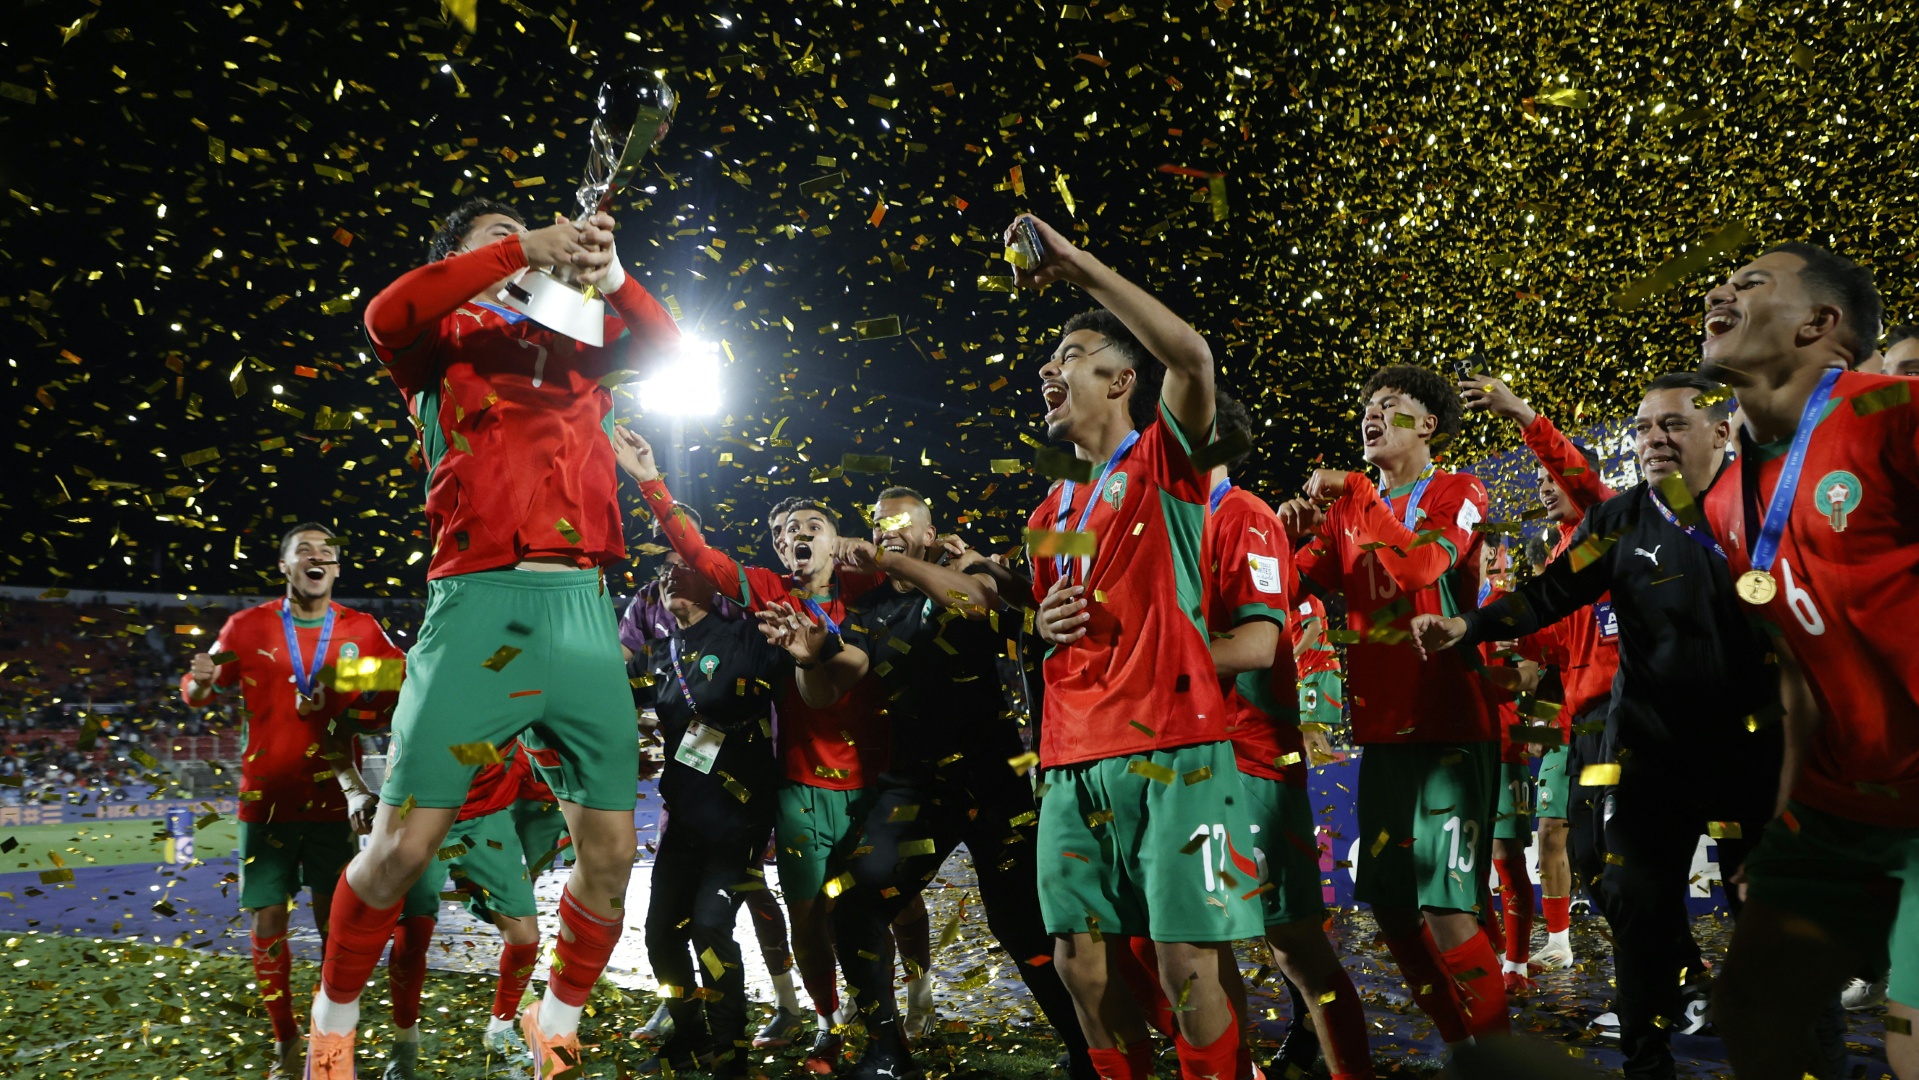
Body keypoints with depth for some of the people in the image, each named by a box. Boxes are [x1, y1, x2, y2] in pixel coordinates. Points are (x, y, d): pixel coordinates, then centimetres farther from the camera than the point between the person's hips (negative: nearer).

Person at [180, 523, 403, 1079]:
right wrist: (200, 682, -16)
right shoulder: (247, 627, 0)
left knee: (336, 925, 0)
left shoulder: (362, 631, 0)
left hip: (332, 801, 0)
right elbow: (199, 692, 8)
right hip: (265, 799, 0)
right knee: (266, 925, 1)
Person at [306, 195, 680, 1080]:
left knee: (609, 851, 2)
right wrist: (524, 248, -13)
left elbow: (662, 345, 11)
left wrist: (607, 273, -5)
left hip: (582, 607, 4)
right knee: (402, 846, -5)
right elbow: (387, 316, -9)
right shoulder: (446, 336, 13)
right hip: (478, 602, -4)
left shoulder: (573, 347, 24)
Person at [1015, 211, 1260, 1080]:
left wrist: (1075, 265, -16)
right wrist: (1043, 623, 6)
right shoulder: (1051, 512, 20)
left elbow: (1190, 354, -19)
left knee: (1189, 958, -6)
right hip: (1072, 756, 7)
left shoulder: (1163, 459, 1)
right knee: (1080, 958, 8)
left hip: (1170, 746, -7)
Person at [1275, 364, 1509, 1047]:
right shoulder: (1347, 508, 16)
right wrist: (1292, 534, -9)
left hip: (1448, 727, -7)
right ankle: (1459, 1044, 26)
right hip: (1382, 728, 7)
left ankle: (1499, 1049, 5)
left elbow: (1423, 564, -20)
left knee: (1445, 904, -12)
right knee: (1389, 901, 10)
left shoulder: (1458, 493, -1)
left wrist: (1355, 497, -16)